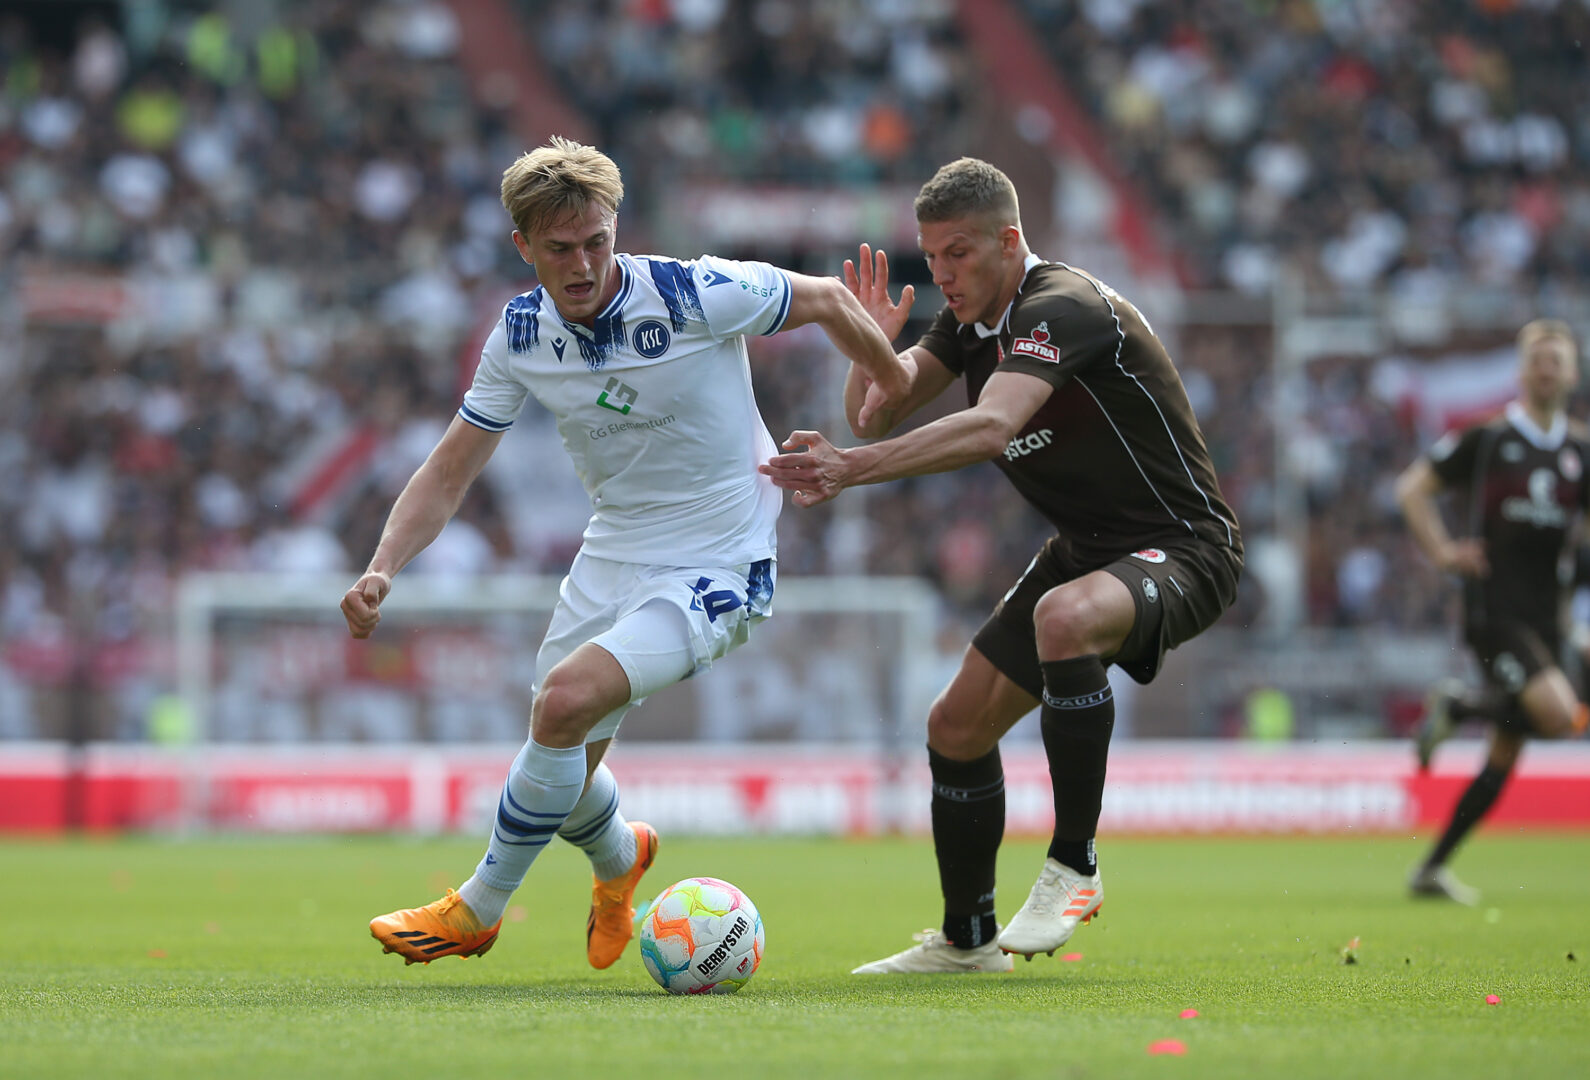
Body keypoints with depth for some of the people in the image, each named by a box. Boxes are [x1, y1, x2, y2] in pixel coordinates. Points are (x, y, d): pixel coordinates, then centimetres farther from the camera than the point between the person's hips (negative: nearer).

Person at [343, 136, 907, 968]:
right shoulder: (521, 335, -6)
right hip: (609, 556, 6)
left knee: (565, 702, -25)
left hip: (714, 568, -6)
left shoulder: (693, 296, -20)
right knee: (564, 768, 10)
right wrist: (382, 569, -14)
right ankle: (618, 857, 48)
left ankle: (476, 910, -7)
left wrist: (900, 399, 6)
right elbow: (449, 472, 1)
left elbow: (827, 301, -4)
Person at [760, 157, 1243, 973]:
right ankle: (966, 941, 26)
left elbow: (992, 427, -41)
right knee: (957, 726, 7)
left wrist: (853, 468, -47)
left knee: (1065, 616, -40)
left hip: (1182, 549, -9)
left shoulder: (1061, 308, -25)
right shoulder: (970, 321, 3)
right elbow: (873, 416, 4)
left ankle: (1074, 868, -29)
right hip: (1086, 549, 9)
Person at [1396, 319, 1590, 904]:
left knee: (1503, 760, 6)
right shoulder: (1487, 438, -2)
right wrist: (1442, 550, -6)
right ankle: (1457, 704, 0)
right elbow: (1413, 487, 5)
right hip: (1493, 608, -6)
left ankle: (1431, 868, 15)